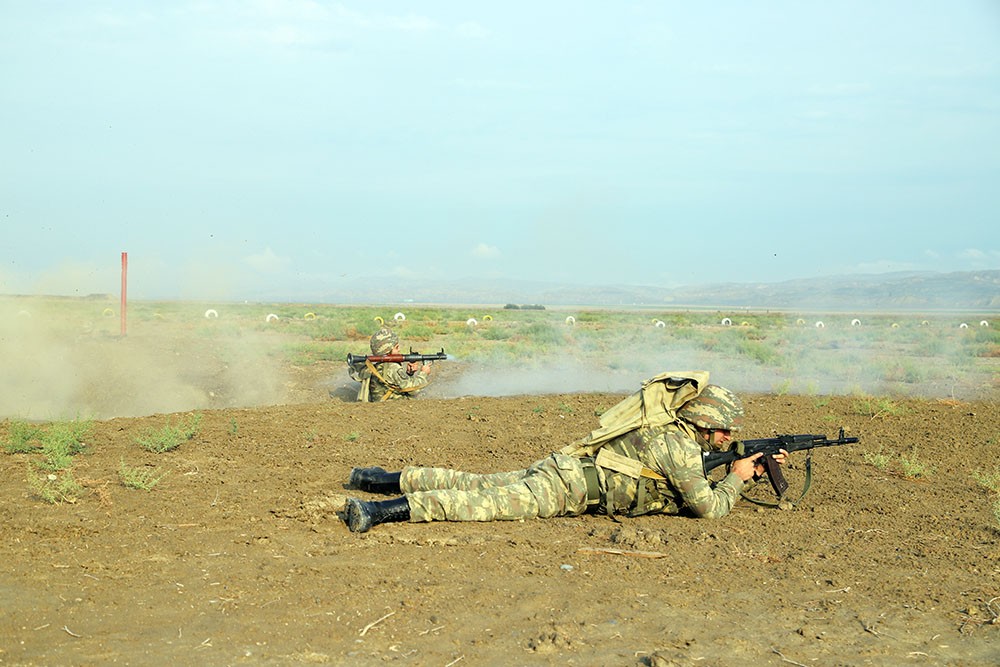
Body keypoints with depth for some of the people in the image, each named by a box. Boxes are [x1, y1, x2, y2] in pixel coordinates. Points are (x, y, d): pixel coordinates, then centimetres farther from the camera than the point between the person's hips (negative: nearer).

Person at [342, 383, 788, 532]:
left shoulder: (671, 433, 20)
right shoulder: (681, 448, -9)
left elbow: (696, 484, 31)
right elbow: (709, 507, -10)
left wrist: (755, 470, 24)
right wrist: (737, 478, 7)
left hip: (562, 469, 9)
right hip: (568, 487, -9)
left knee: (472, 486, 9)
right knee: (487, 503, -21)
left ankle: (380, 480, 10)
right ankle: (382, 510, -33)